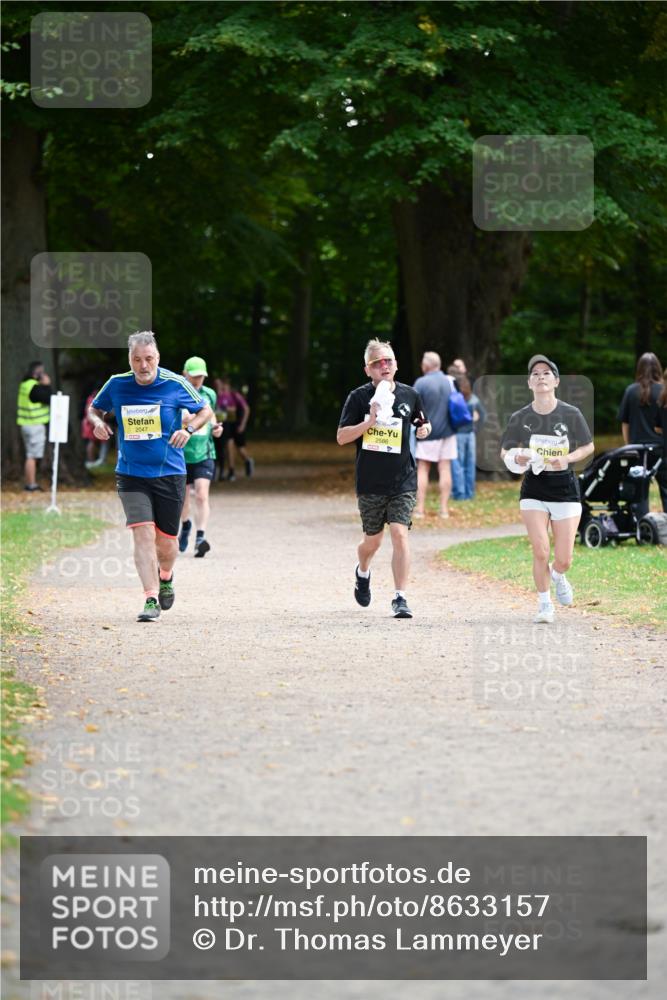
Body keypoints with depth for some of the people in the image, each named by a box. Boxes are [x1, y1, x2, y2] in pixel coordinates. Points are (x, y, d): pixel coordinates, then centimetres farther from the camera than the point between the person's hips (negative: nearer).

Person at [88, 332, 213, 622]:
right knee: (143, 533, -16)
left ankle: (165, 577, 40)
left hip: (169, 474, 0)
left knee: (166, 541, 6)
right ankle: (151, 599, -14)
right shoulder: (116, 385, -2)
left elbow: (205, 411, 5)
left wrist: (188, 429, -14)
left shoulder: (175, 384, -7)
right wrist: (97, 421, -7)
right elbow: (94, 408, 16)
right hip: (130, 475, 0)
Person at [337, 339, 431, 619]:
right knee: (373, 539, 12)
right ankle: (363, 573, 45)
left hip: (403, 481, 1)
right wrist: (370, 421, -20)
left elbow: (422, 424, 21)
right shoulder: (359, 397, -4)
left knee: (400, 534, -13)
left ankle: (400, 598, -10)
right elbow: (341, 437, -6)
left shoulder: (410, 395, 4)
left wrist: (425, 429, -3)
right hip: (370, 481, -1)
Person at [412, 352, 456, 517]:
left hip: (427, 432, -4)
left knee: (422, 469, 3)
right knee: (445, 469, 5)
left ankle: (420, 508, 1)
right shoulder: (450, 382, 2)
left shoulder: (421, 383, -11)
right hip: (447, 432, 4)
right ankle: (444, 508, 4)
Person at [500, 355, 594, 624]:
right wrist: (516, 458, -14)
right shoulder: (520, 418, -1)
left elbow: (589, 447, 5)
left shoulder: (571, 414, -5)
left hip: (566, 488, 0)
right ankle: (544, 604, 10)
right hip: (534, 488, 0)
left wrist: (567, 458, -13)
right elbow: (505, 451, 9)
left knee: (564, 560, -2)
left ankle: (557, 575, 36)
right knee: (540, 552, -11)